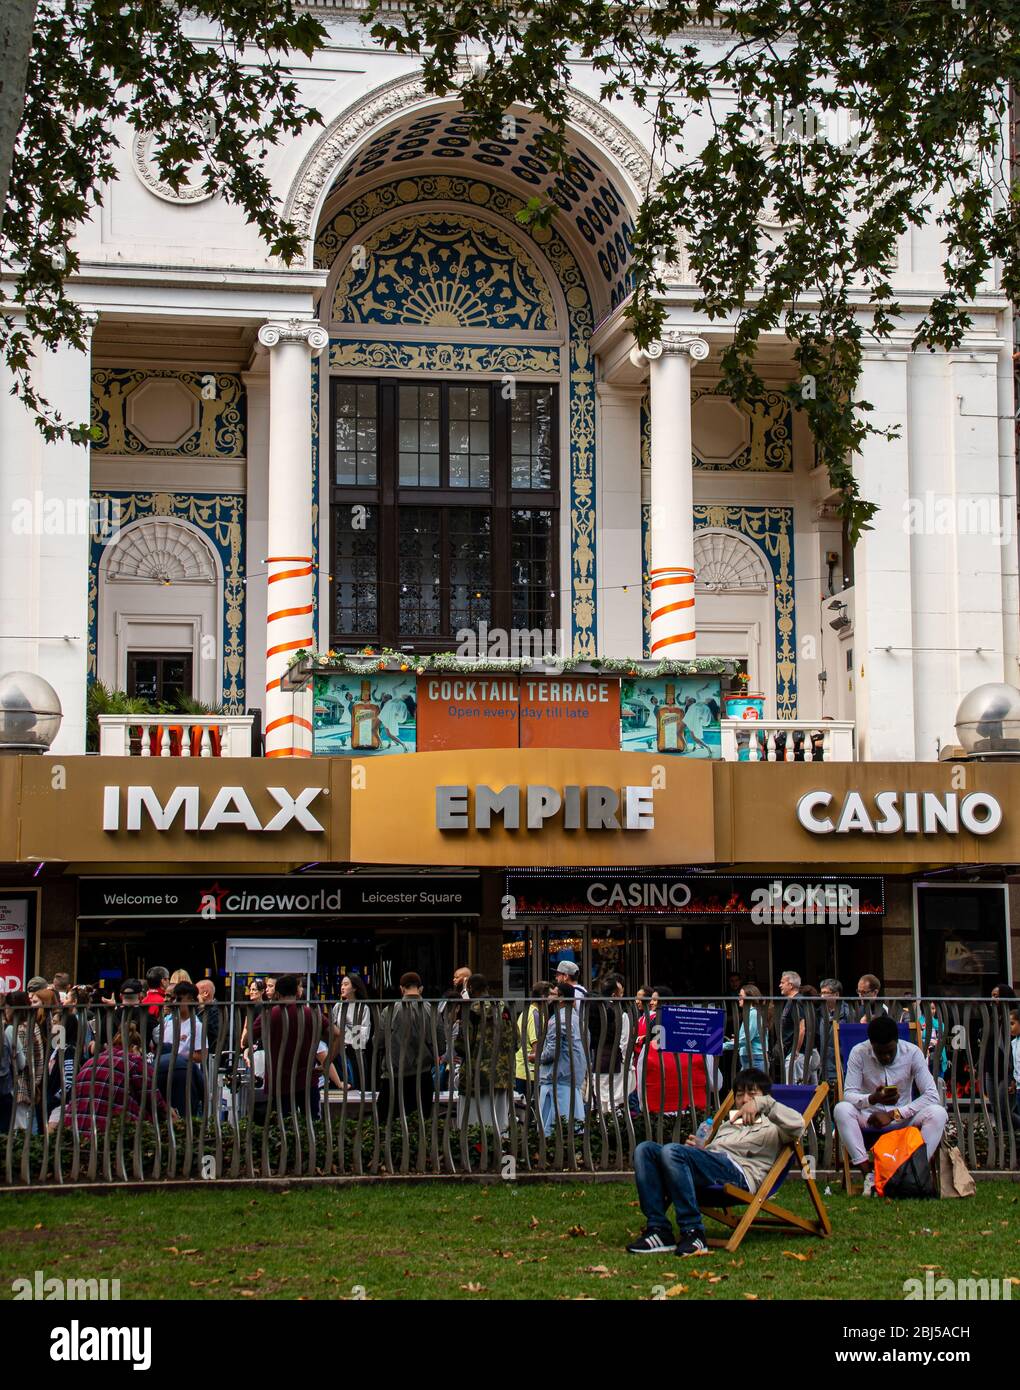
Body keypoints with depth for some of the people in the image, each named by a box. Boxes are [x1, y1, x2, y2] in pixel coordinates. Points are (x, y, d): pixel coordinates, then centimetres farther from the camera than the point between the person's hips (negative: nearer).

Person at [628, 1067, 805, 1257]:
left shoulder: (772, 1127, 20)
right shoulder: (727, 1125, 43)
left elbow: (797, 1125, -4)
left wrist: (762, 1103, -12)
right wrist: (701, 1147, 15)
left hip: (738, 1172, -7)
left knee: (671, 1151, -32)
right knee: (645, 1149, -15)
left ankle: (693, 1233, -32)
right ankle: (658, 1230, -25)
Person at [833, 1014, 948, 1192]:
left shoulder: (912, 1053, -11)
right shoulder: (859, 1053, -11)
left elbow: (932, 1095, -15)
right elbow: (848, 1095, -13)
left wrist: (893, 1114, -20)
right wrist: (873, 1099, -35)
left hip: (903, 1117, 0)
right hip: (869, 1117, 0)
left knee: (938, 1113, -29)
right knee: (841, 1109, -32)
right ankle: (869, 1174, -31)